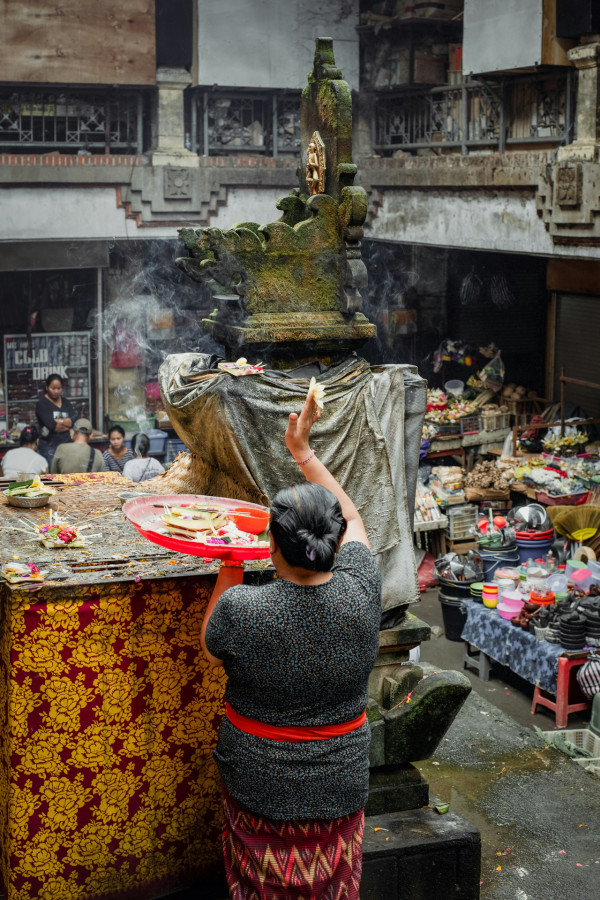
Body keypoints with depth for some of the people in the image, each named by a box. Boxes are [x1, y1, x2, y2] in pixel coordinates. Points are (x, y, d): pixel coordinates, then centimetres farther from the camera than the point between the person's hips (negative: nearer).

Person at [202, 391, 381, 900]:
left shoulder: (240, 608, -24)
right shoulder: (360, 594, -17)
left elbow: (210, 650, 0)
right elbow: (351, 516, 3)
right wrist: (302, 450, 9)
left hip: (260, 787, -2)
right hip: (341, 786, 2)